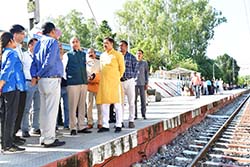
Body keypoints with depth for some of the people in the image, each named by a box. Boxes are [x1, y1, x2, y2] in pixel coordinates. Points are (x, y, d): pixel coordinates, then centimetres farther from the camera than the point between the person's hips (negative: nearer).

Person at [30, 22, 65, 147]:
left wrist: (34, 76, 0)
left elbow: (34, 61, 10)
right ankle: (49, 139, -1)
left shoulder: (38, 43, 16)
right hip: (52, 80, -8)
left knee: (44, 109, 12)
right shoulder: (53, 42, -8)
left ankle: (44, 137, 19)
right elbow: (49, 62, -17)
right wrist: (38, 76, -8)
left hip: (42, 81, 8)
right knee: (51, 110, -4)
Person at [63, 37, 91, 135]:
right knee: (73, 106, -4)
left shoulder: (84, 55, 16)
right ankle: (73, 127, 3)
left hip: (84, 82, 4)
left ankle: (81, 126, 14)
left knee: (82, 105, 7)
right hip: (72, 83, -4)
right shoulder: (67, 55, 5)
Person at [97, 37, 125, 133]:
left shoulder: (117, 55, 0)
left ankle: (118, 125, 5)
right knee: (104, 104, 5)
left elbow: (122, 68, 3)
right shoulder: (102, 56, 16)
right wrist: (104, 78, 15)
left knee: (117, 104, -1)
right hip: (103, 83, 5)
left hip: (114, 83, -5)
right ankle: (105, 125, 11)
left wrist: (117, 77, 8)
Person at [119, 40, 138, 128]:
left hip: (129, 81, -2)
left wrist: (131, 78, -1)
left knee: (131, 102, 1)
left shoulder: (132, 57, 2)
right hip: (119, 82, 2)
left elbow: (135, 69, 4)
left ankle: (131, 120, 8)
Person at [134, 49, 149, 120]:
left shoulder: (145, 63, 6)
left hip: (142, 83, 0)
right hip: (134, 83, 0)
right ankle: (135, 115, 6)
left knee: (143, 99, 0)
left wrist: (147, 83, 1)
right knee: (134, 99, -1)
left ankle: (143, 114, 7)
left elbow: (146, 73, 8)